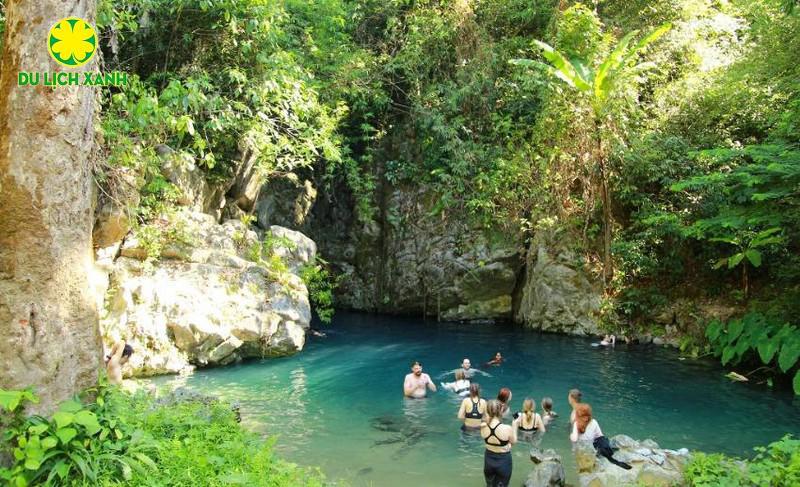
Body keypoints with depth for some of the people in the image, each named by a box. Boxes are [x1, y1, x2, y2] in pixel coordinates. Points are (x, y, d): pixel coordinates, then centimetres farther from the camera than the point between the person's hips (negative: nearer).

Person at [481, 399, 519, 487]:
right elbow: (513, 441, -7)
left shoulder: (483, 427, -16)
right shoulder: (507, 428, -27)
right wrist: (514, 425, 2)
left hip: (488, 460, 3)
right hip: (503, 461, -3)